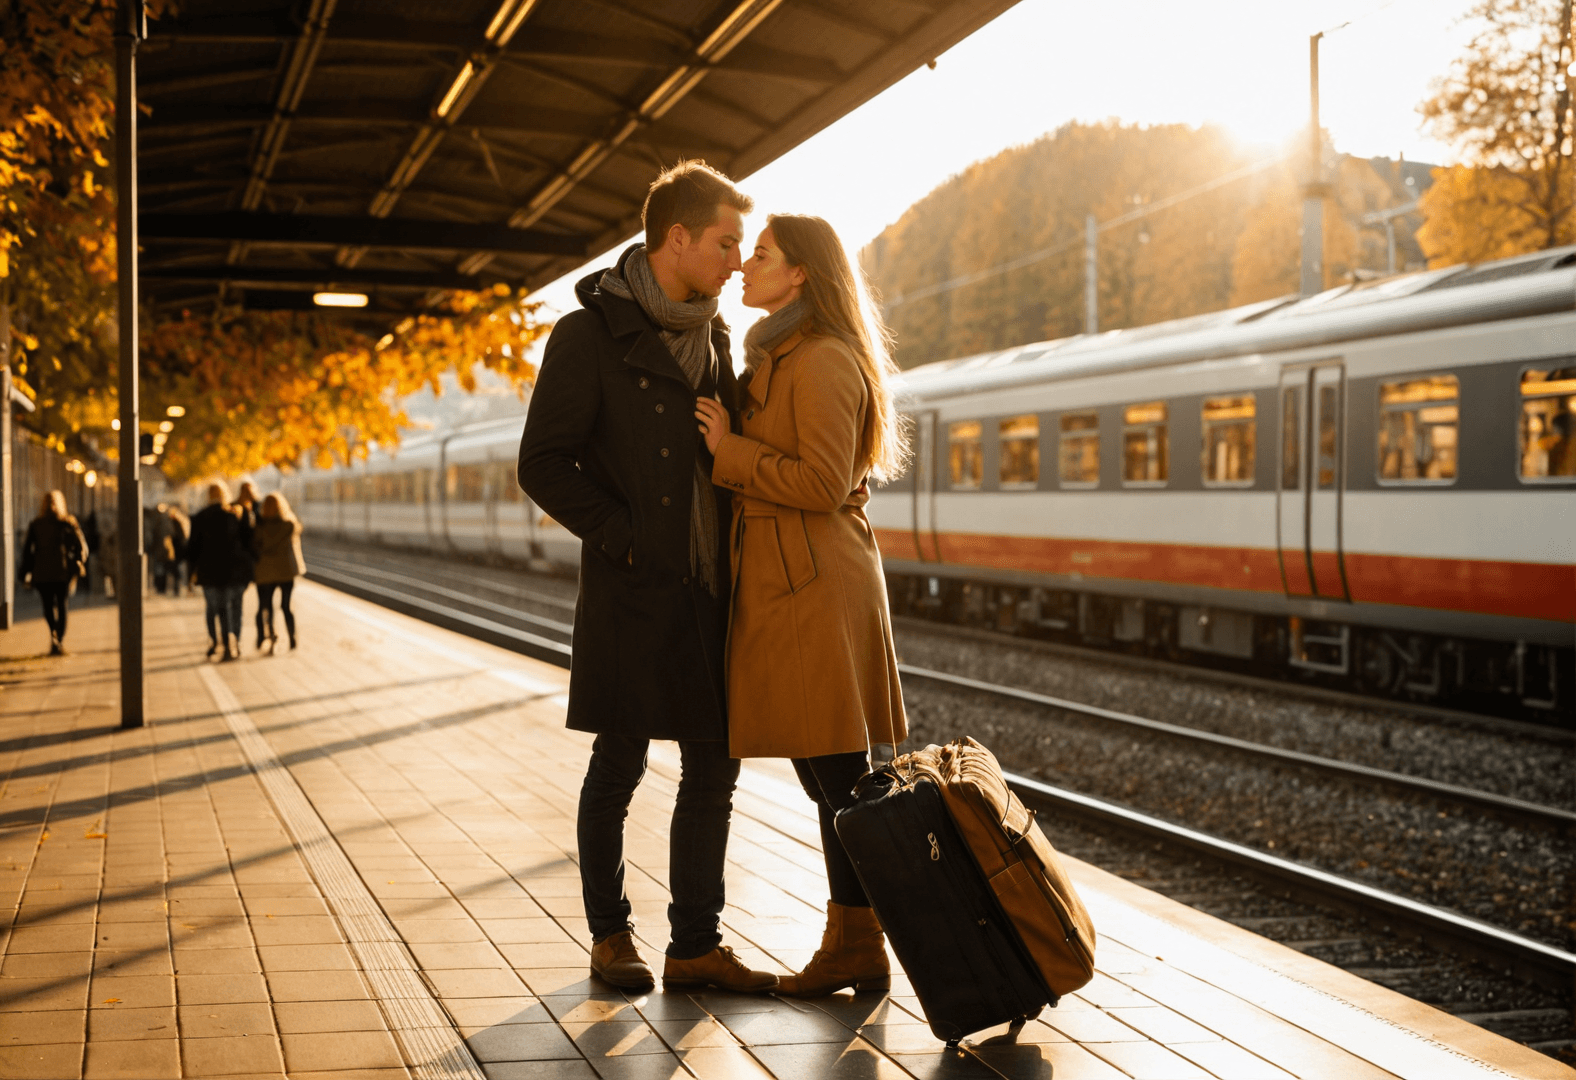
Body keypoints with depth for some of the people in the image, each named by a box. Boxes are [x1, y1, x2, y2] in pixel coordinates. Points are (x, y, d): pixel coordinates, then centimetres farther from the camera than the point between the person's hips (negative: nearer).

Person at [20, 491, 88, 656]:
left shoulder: (35, 524, 5)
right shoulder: (68, 523, 1)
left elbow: (27, 549, 3)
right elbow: (81, 545, -4)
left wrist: (26, 573, 7)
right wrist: (79, 563, 7)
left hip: (41, 572, 0)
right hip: (63, 572, 0)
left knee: (48, 605, 7)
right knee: (61, 605, 8)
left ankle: (54, 635, -18)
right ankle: (60, 642, 4)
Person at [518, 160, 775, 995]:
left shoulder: (711, 335, 13)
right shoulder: (591, 333, -7)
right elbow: (543, 466, -10)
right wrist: (625, 540, -13)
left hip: (709, 589, 6)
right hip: (633, 590, -6)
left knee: (714, 768, 6)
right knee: (620, 764, 4)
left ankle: (696, 944, 14)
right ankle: (610, 933, 19)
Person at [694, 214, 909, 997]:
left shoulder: (822, 361, -12)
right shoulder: (774, 359, 19)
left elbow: (822, 483, -19)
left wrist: (729, 449, -12)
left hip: (814, 587, -10)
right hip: (781, 585, 10)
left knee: (836, 772, -4)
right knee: (825, 774, 12)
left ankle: (857, 948, 4)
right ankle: (852, 940, 18)